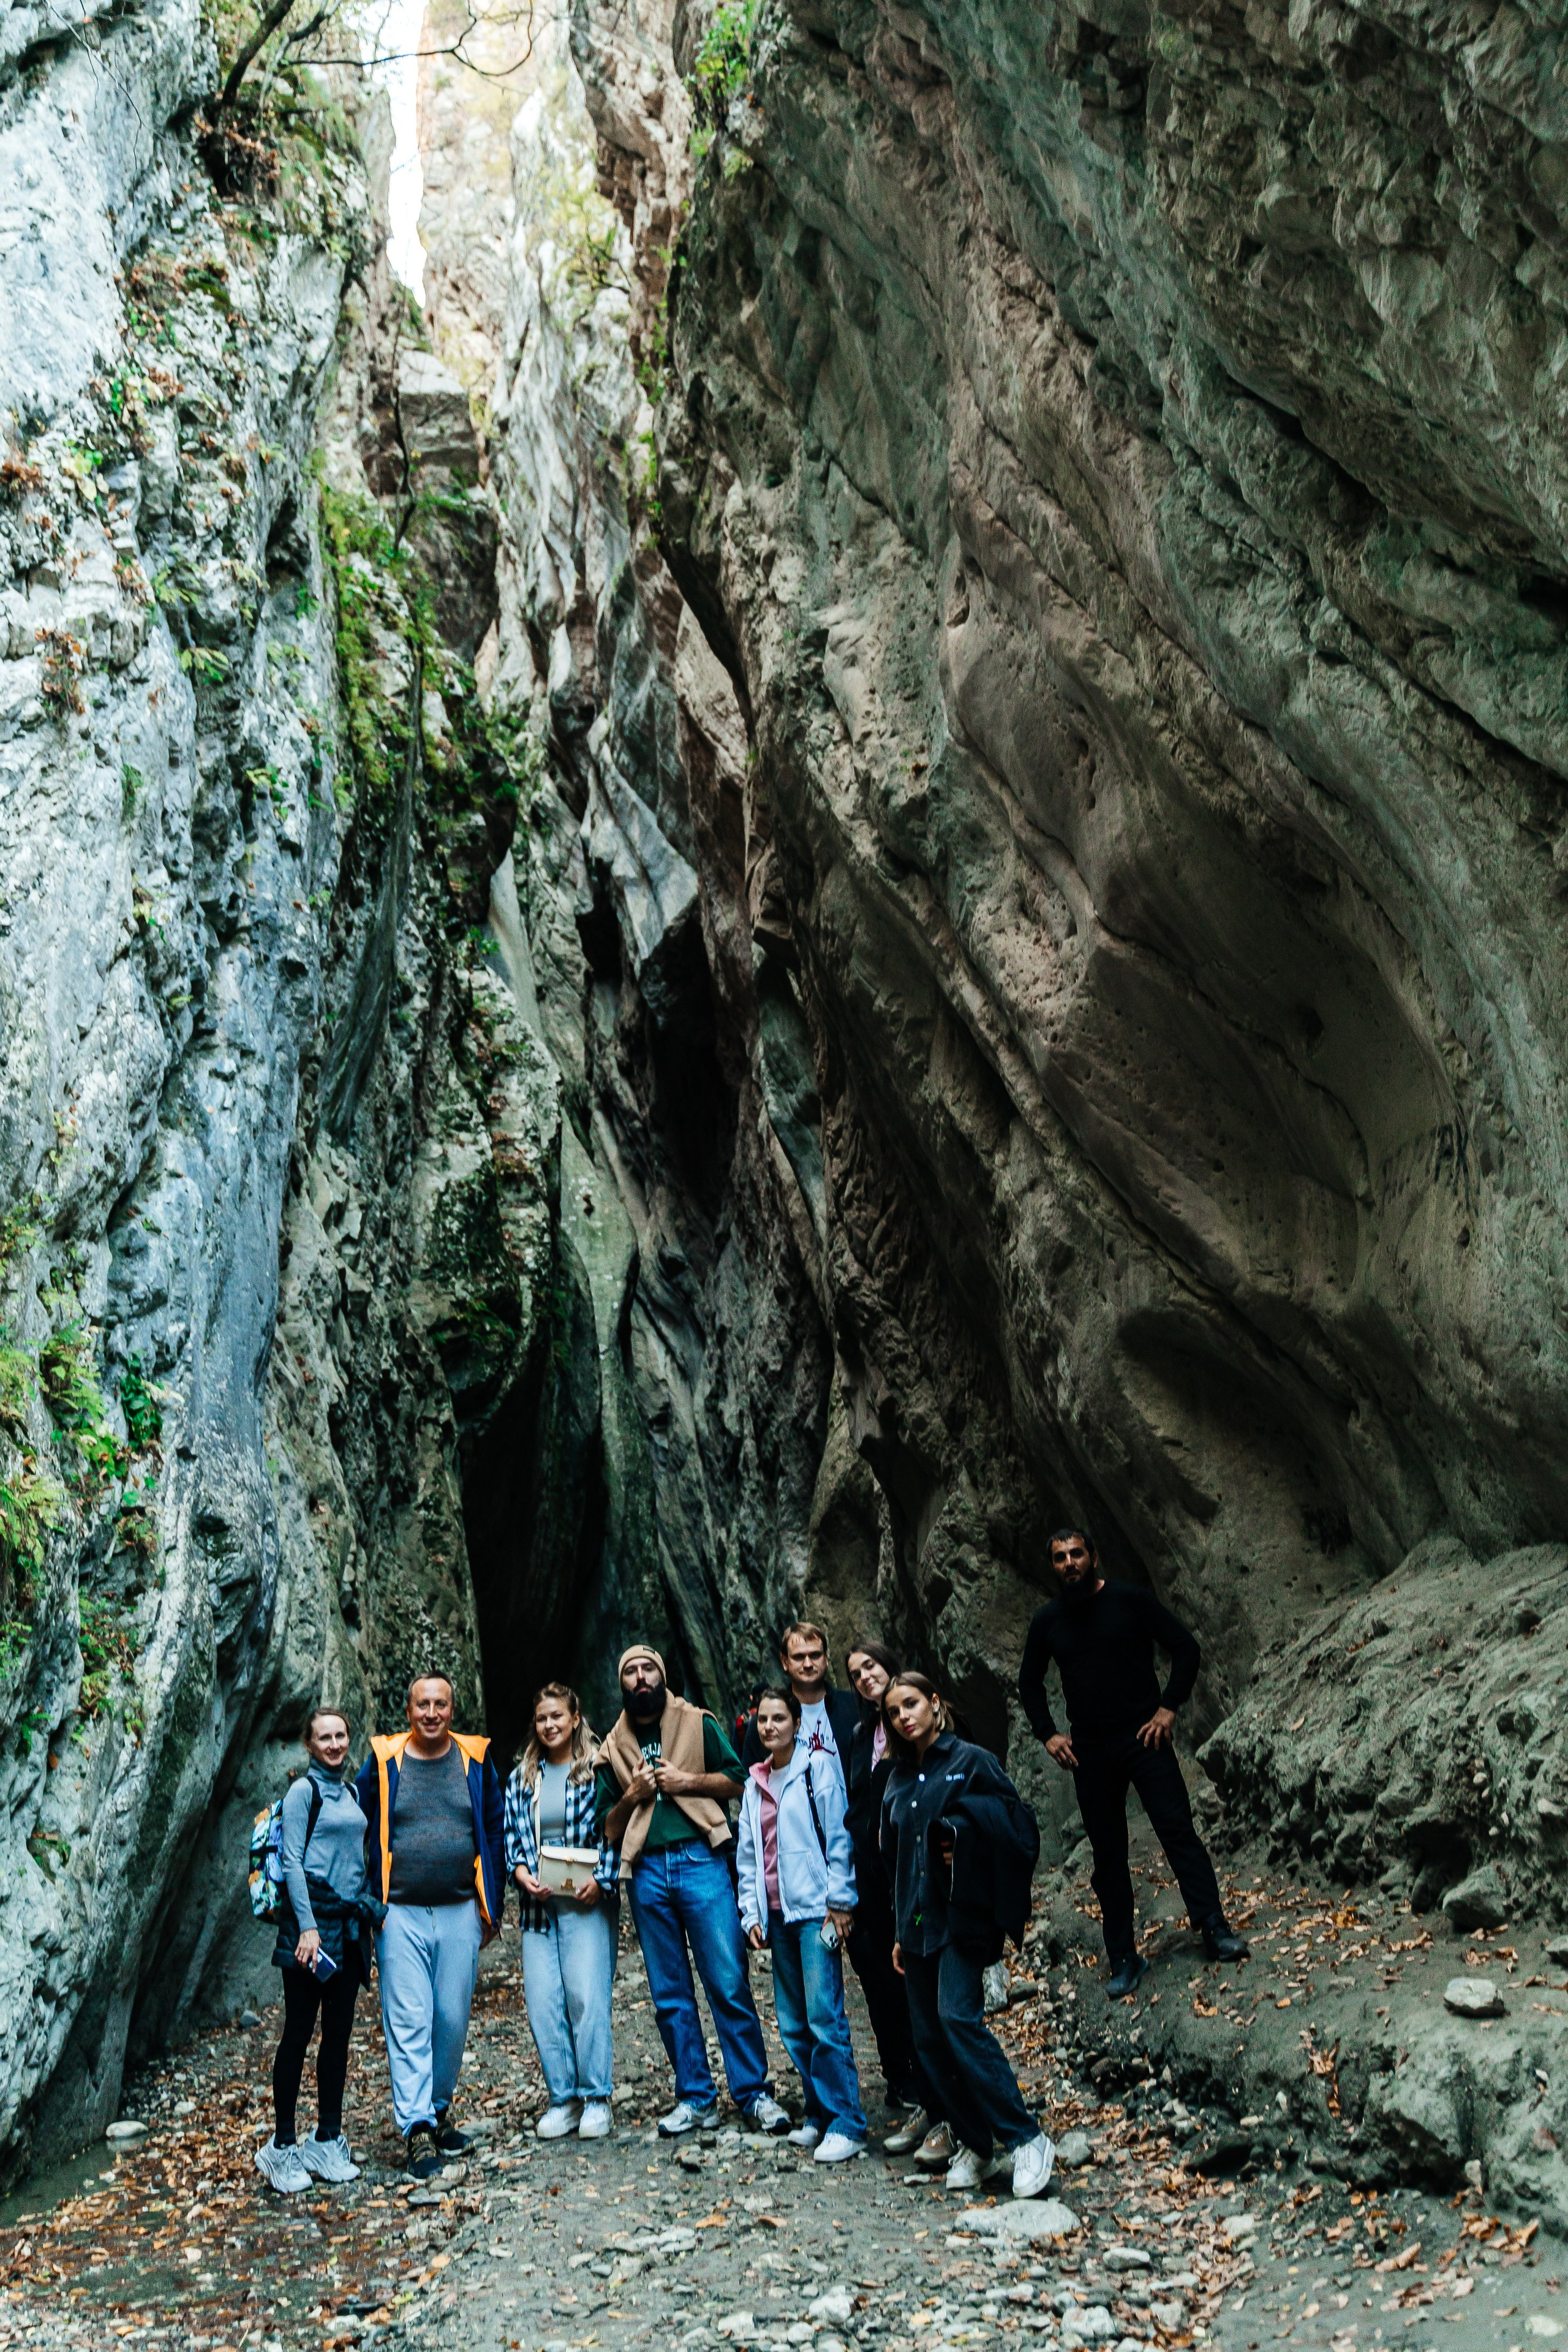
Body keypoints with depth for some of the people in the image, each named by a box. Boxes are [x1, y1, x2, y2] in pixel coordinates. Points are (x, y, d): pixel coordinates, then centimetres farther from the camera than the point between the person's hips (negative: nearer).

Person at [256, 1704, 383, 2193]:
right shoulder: (303, 1791, -6)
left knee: (339, 2033, 9)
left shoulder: (350, 1793, 15)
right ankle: (283, 2147, 6)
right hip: (311, 1918, -7)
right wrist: (307, 1926, -18)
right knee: (299, 2031, -2)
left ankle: (328, 2142, 16)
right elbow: (292, 1863, -11)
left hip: (349, 1923, 7)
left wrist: (373, 1912, 17)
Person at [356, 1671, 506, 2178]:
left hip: (460, 1913, 2)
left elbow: (493, 1835, 11)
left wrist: (490, 1906, 9)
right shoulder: (383, 1763, 1)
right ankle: (418, 2128, -5)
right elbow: (360, 1833, 6)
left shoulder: (475, 1762, 6)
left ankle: (438, 2108, 25)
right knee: (408, 2021, -6)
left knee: (452, 2019, 7)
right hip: (400, 1914, -2)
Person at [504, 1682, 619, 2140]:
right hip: (538, 1904, 4)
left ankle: (596, 2099, 3)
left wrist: (599, 1880, -14)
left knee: (587, 1996, -10)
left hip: (586, 1901, -4)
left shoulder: (597, 1771, 0)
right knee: (541, 2002, -1)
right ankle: (563, 2099, 11)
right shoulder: (522, 1779, 13)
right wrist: (522, 1874, -5)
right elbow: (512, 1836, 13)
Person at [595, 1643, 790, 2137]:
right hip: (646, 1872, 3)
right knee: (670, 1994, 7)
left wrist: (687, 1781, -8)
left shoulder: (697, 1724, 8)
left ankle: (754, 2092, 1)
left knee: (729, 1983, -6)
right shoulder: (612, 1750, 14)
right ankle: (694, 2097, 15)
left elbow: (739, 1781, 4)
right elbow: (607, 1829, 14)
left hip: (700, 1860, -3)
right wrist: (632, 1797, -4)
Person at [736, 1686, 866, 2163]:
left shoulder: (817, 1769, -2)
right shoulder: (755, 1783, 15)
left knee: (825, 2018, -10)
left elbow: (838, 1837, -4)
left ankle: (847, 2125, -7)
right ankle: (819, 2115, 17)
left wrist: (839, 1902, -7)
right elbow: (748, 1854, 18)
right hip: (777, 1915, 6)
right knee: (793, 2024, 7)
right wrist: (751, 1913, 10)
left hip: (815, 1909, -6)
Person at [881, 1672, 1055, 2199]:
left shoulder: (971, 1762, -3)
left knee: (958, 2017, -20)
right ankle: (976, 2146, 14)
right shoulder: (898, 1782, 14)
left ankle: (1027, 2140, -14)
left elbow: (1019, 1830, -6)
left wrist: (965, 1839, -19)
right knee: (929, 2038, 3)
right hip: (916, 1924, 6)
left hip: (962, 1918, -6)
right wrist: (900, 1931, 18)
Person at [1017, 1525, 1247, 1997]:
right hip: (1090, 1751, 3)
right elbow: (1029, 1683, 18)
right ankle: (1124, 1960, 11)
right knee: (1108, 1854, 6)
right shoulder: (1048, 1621, 5)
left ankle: (1214, 1929, -4)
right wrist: (1047, 1734, 7)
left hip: (1143, 1737, -3)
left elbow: (1185, 1648, -2)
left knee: (1178, 1830, -10)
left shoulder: (1130, 1600, -4)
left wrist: (1169, 1707, -9)